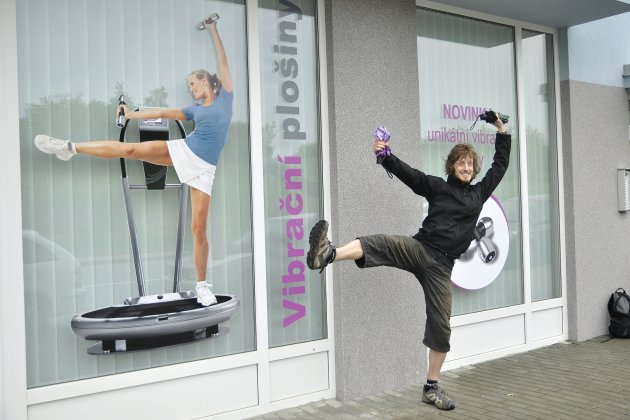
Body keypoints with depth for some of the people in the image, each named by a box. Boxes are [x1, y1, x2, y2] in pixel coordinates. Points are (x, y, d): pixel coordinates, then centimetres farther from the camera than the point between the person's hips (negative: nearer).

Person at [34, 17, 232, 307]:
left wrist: (213, 30, 13)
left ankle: (202, 286, 4)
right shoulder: (195, 110, 16)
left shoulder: (225, 97, 9)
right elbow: (162, 113, 21)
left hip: (204, 168, -3)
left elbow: (223, 61, 11)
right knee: (130, 149, -8)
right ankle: (71, 148, 6)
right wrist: (131, 115, 21)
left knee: (199, 228, -5)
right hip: (183, 152, 3)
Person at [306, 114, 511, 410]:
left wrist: (502, 131, 24)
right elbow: (408, 174, -4)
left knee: (441, 325, 2)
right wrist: (385, 156, -19)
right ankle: (326, 254, -60)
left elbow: (501, 164, 24)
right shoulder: (437, 186, 8)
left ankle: (431, 388, 16)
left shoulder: (480, 192, 16)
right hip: (419, 248, -2)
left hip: (441, 264, 2)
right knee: (383, 243, -34)